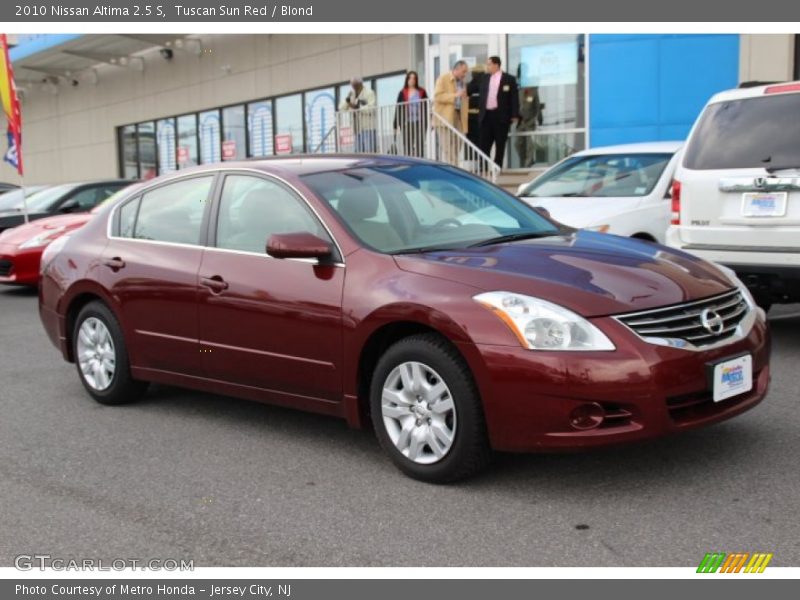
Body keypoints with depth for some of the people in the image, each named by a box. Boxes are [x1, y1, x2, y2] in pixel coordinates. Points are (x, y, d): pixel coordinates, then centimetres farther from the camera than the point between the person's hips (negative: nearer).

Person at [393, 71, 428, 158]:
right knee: (408, 147, 1)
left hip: (419, 122, 0)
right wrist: (396, 124, 0)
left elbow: (426, 108, 7)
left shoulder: (422, 92, 6)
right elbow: (398, 109, 5)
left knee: (420, 146, -3)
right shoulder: (402, 93, 5)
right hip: (407, 123, 0)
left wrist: (426, 123, 1)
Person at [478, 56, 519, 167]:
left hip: (501, 115, -4)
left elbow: (514, 97, -3)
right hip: (487, 115, 4)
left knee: (500, 144, 2)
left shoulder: (509, 79, -2)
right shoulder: (485, 78, 13)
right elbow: (482, 96, 16)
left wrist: (514, 115, -10)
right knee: (484, 143, 1)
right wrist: (481, 113, 9)